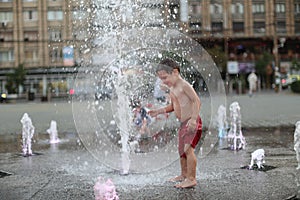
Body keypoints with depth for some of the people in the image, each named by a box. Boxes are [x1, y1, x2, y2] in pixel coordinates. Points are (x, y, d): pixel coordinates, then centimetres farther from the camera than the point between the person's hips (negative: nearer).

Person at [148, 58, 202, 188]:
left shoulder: (184, 85, -13)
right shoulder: (172, 90, 15)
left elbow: (197, 101, -18)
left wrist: (193, 118, -27)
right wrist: (158, 111, 14)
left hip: (192, 122, -10)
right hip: (183, 124, 10)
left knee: (188, 148, -18)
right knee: (181, 150, 16)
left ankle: (191, 179, -15)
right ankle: (184, 175, 31)